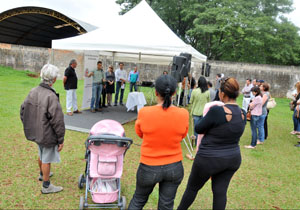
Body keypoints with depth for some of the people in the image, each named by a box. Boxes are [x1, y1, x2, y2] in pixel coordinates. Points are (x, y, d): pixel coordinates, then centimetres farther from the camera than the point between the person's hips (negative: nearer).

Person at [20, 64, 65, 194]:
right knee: (47, 159, 9)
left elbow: (23, 111, 8)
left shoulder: (33, 92, -3)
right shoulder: (51, 97, -28)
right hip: (48, 135, -8)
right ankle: (46, 186, 25)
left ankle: (42, 174, 52)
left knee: (41, 155, 29)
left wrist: (30, 127, 20)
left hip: (36, 133, 8)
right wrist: (61, 139, -15)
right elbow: (58, 121, -25)